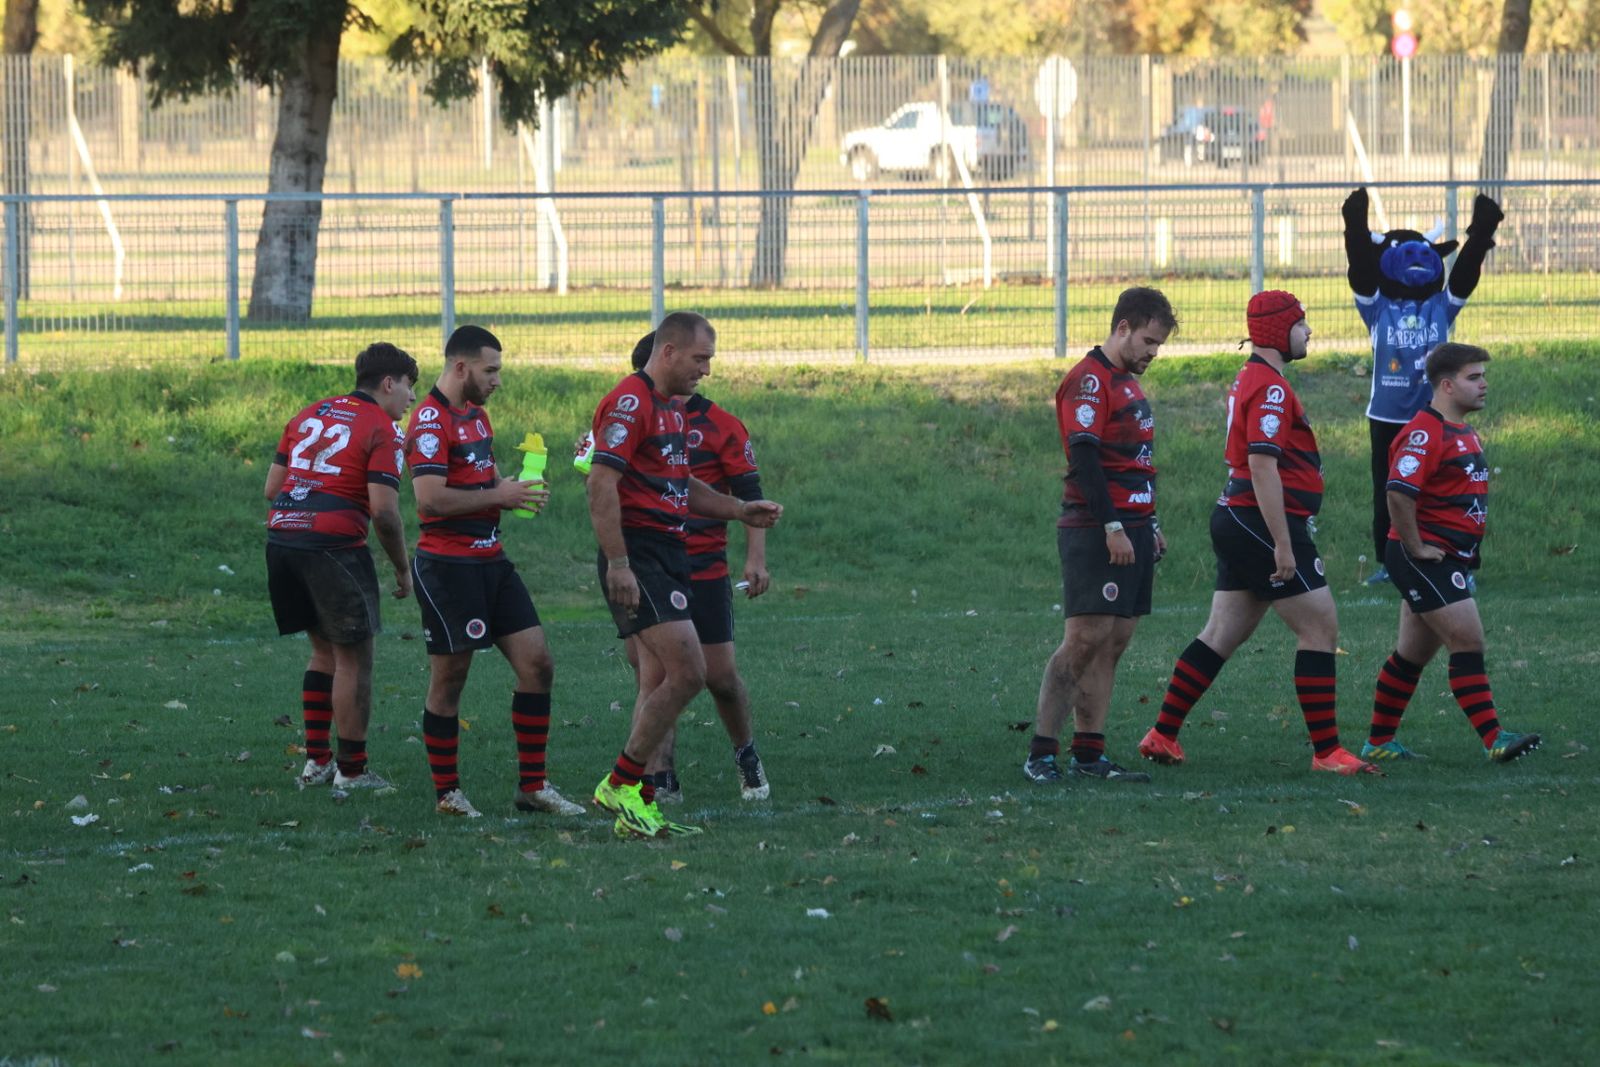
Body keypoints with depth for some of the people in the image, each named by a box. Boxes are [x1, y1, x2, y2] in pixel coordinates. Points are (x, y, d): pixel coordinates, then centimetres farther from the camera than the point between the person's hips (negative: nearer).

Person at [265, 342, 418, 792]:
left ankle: (316, 760, 20)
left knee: (324, 651, 21)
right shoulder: (381, 429, -4)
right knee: (353, 659, 4)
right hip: (334, 547, -7)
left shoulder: (309, 414, 17)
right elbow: (384, 510, -12)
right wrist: (402, 570, -1)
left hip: (281, 538, 7)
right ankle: (352, 772, 8)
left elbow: (272, 487, 16)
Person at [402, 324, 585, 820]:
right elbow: (431, 498, -23)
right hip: (449, 567, -9)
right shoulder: (431, 421, -14)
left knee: (537, 665, 4)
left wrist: (515, 492, 4)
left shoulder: (476, 415, 16)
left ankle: (533, 786, 9)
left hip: (490, 560, 9)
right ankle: (447, 792, 10)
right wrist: (497, 495, -16)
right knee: (449, 679, -1)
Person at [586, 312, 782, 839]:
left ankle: (640, 807, 11)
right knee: (687, 672, -16)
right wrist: (618, 565, -25)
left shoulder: (672, 409, 19)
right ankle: (621, 784, -7)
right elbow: (601, 484, -20)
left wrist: (740, 510, 18)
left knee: (660, 684, 9)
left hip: (669, 554, 10)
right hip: (639, 555, -10)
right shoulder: (630, 403, -14)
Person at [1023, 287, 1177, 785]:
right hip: (1095, 532, -9)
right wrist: (1112, 527, -22)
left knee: (1113, 643, 6)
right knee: (1085, 639, -12)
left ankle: (1089, 755, 8)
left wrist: (1150, 526, 22)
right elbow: (1084, 458, -19)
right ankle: (1041, 752, -9)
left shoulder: (1128, 382, 19)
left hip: (1131, 530, 9)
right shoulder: (1089, 380, -11)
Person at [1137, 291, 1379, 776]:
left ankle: (1163, 735, 15)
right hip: (1264, 521, -10)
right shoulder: (1270, 387, -15)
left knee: (1221, 635, 13)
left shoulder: (1251, 380, 17)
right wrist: (1283, 546, -23)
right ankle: (1326, 750, -6)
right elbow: (1263, 466, -22)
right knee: (1320, 628, -6)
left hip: (1236, 519, 10)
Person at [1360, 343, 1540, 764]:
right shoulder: (1425, 432, -17)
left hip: (1451, 558, 10)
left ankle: (1379, 742, 21)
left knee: (1412, 654, 14)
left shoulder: (1463, 433, 16)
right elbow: (1399, 492, -28)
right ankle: (1494, 740, -16)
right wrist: (1415, 547, -22)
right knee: (1469, 642, -13)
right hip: (1426, 556, -10)